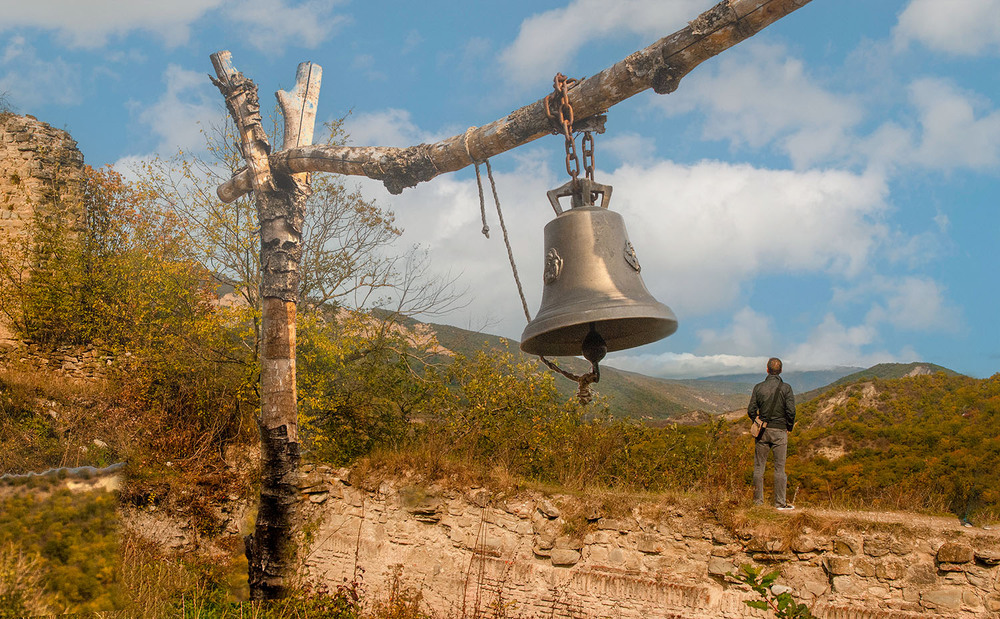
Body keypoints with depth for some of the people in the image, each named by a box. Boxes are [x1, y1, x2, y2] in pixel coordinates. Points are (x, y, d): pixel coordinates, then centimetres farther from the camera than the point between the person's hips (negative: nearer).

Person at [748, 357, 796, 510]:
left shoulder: (758, 387, -1)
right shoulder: (785, 388, -7)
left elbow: (751, 410, -2)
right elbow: (791, 411, -11)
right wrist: (789, 427, 5)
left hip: (762, 430, 2)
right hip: (779, 431, -2)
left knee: (759, 466, 8)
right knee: (779, 467, 2)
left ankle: (758, 501, 10)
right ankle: (780, 502, 3)